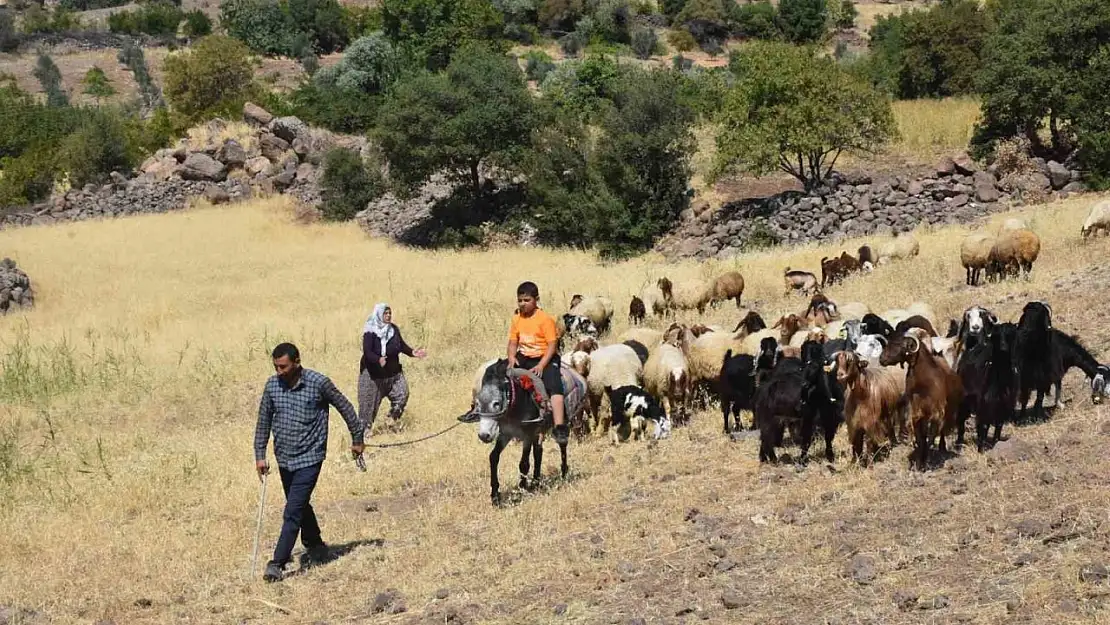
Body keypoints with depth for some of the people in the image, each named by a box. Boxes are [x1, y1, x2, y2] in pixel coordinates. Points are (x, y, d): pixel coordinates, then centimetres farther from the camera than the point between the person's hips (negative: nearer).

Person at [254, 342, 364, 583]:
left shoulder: (319, 383, -14)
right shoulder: (272, 385, -2)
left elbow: (345, 407, -1)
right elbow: (264, 421, 7)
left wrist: (357, 438, 6)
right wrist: (260, 455, 2)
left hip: (309, 458, -5)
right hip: (284, 458, 5)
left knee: (292, 513, -11)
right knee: (301, 507, 20)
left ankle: (278, 563, -9)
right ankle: (315, 546, 40)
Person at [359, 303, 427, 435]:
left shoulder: (393, 329, 2)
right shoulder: (370, 332, -18)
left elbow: (402, 345, 8)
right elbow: (367, 351, -28)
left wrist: (412, 352, -10)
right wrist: (378, 360, -46)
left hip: (393, 372, 6)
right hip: (374, 373, -6)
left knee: (402, 393, 3)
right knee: (370, 401, 2)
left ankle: (393, 419, 24)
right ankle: (365, 427, 15)